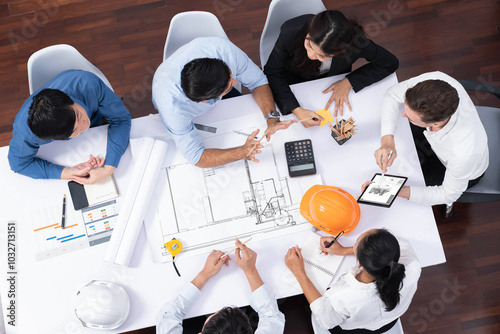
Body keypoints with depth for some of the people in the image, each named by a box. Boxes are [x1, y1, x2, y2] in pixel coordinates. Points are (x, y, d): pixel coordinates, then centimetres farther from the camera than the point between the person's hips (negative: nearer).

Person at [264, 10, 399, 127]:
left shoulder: (356, 43, -36)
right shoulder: (291, 31, -39)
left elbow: (390, 63, -18)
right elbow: (272, 72, -26)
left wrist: (349, 82, -27)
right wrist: (296, 110, -39)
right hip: (294, 80, -1)